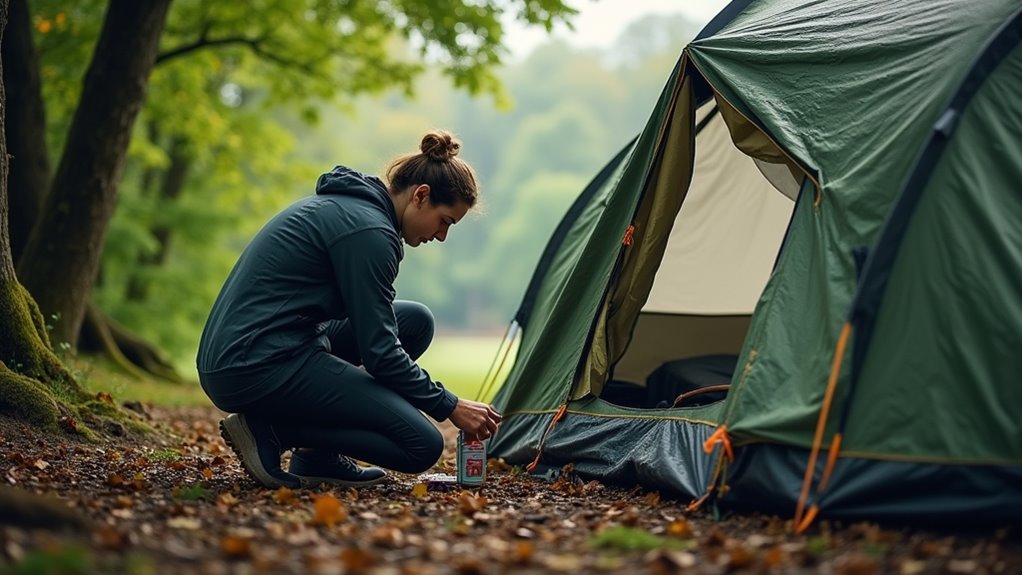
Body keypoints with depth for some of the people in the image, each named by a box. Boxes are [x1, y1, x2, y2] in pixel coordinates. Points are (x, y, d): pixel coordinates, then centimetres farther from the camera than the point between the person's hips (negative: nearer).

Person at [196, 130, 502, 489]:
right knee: (422, 446, -8)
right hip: (262, 369, -10)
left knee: (415, 321, 15)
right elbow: (379, 350, -13)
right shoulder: (368, 229, -14)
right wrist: (449, 406, -3)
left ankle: (319, 455, 10)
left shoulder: (345, 205, 16)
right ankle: (270, 430, -7)